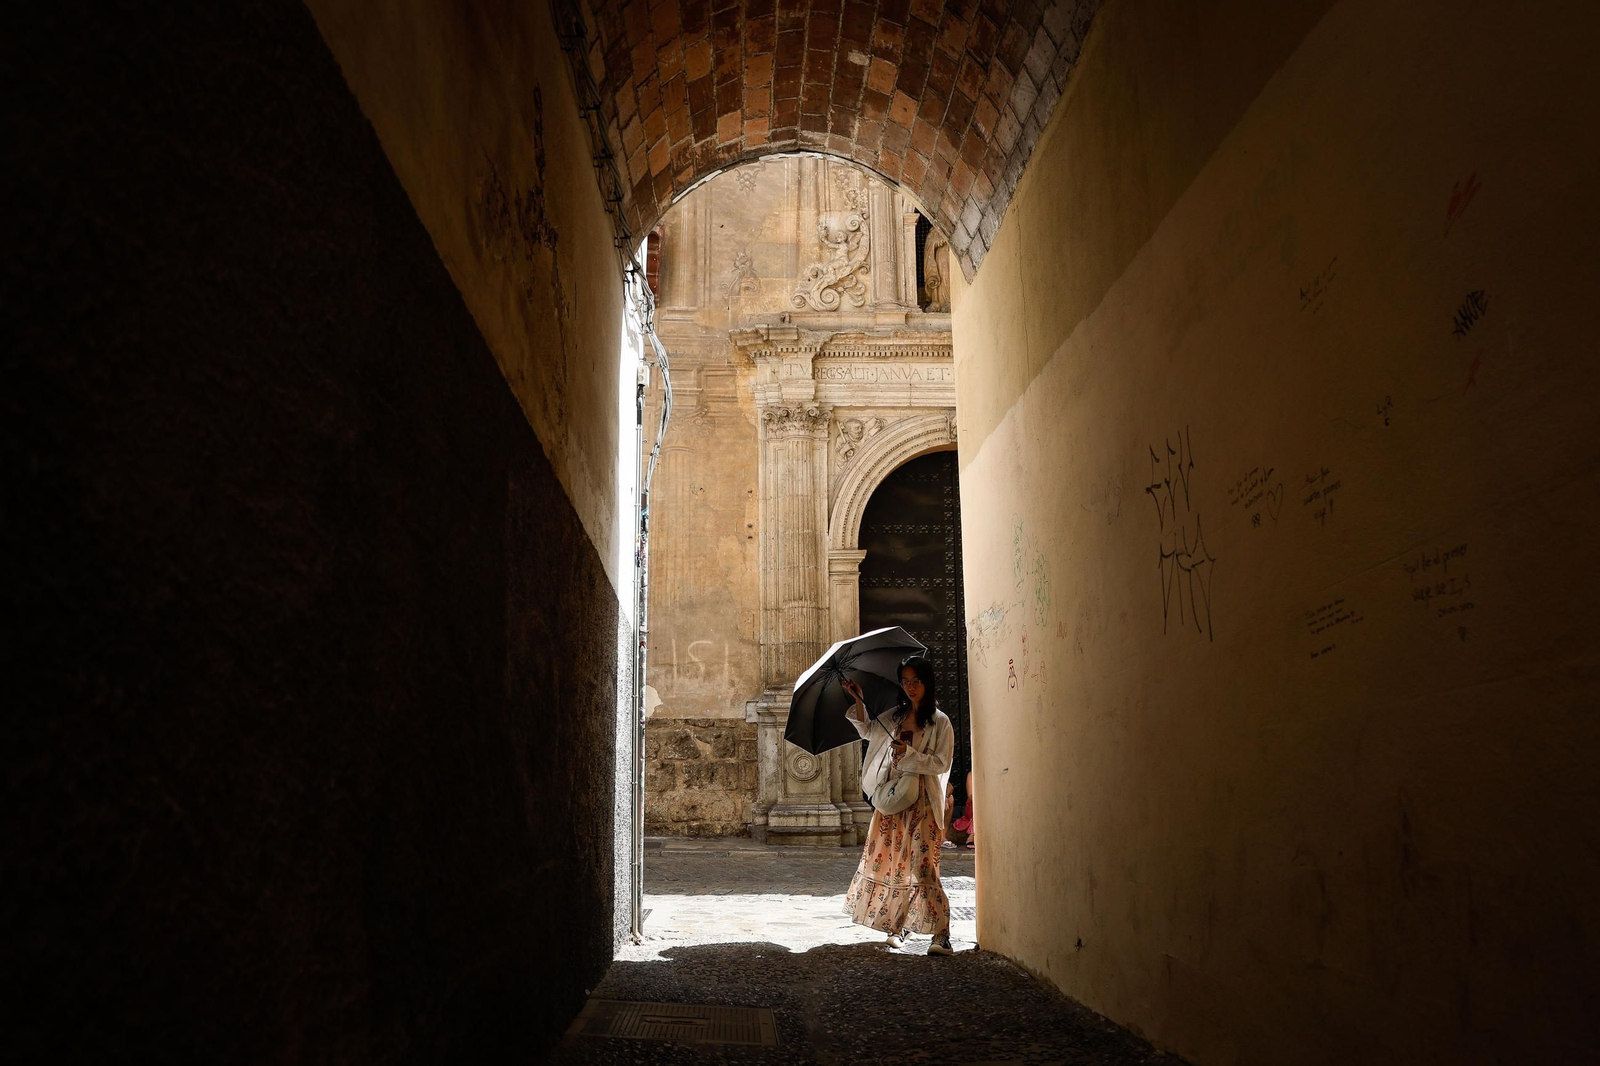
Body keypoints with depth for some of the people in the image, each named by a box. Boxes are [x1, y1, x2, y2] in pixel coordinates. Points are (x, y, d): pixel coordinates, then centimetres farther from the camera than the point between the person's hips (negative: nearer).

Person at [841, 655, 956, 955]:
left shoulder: (940, 722, -5)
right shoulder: (894, 717, 12)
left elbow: (942, 763, -10)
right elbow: (867, 730, 27)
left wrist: (909, 754, -20)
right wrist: (858, 701, 14)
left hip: (922, 802, -6)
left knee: (922, 867, -13)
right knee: (891, 863, 8)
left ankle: (941, 934, -11)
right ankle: (898, 926, 22)